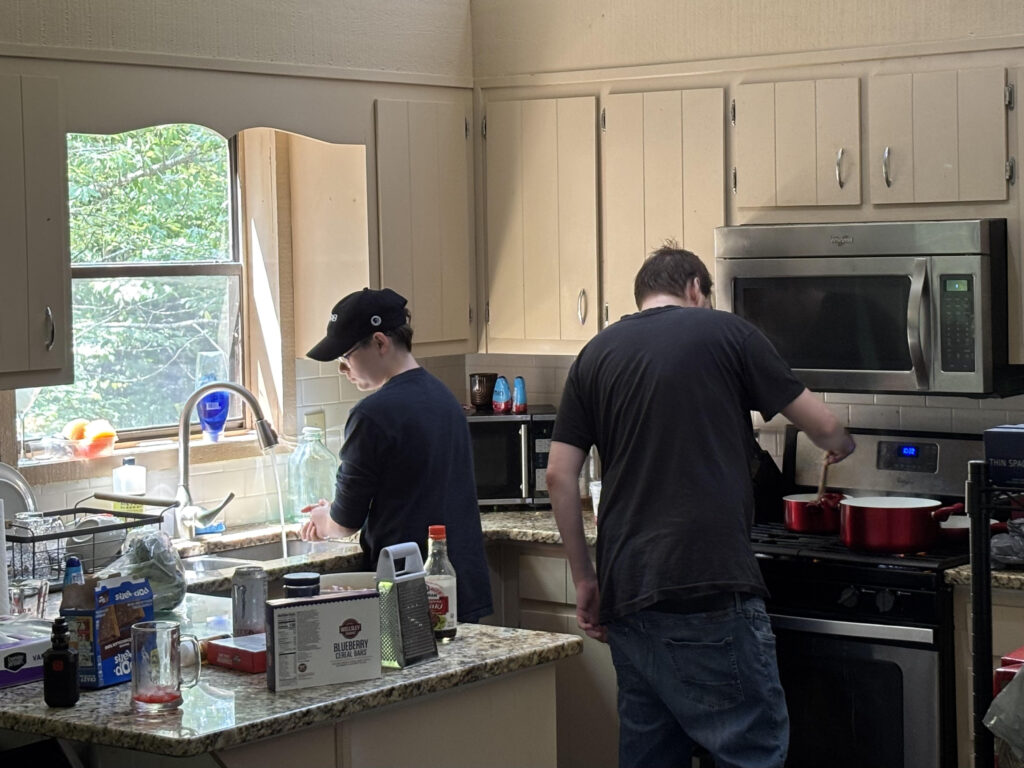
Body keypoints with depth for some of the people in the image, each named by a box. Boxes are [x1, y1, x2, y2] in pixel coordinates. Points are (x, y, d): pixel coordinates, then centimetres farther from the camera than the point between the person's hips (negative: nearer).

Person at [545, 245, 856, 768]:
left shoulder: (596, 354, 14)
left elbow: (559, 476, 9)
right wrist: (841, 446, 33)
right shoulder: (726, 333, 4)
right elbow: (824, 427, 11)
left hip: (626, 590, 5)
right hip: (709, 588, -5)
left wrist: (584, 578, 16)